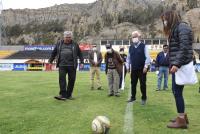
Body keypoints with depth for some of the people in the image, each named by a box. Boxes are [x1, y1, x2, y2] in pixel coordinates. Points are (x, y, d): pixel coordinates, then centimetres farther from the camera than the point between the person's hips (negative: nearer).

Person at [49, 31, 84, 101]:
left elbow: (80, 54, 14)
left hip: (72, 66, 0)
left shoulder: (74, 45, 10)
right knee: (62, 79, -11)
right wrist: (50, 61, 15)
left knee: (71, 80, 2)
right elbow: (54, 53, 20)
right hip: (62, 65, 0)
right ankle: (63, 95, -12)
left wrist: (81, 62, 5)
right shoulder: (59, 44, 13)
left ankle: (69, 94, 15)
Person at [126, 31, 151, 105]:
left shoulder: (143, 46, -6)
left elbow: (147, 57, -10)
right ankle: (133, 97, 25)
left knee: (142, 84, 3)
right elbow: (128, 58, 13)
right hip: (133, 69, 4)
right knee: (133, 83, 12)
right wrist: (127, 67, 9)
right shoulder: (131, 47, 8)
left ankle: (144, 98, 15)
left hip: (142, 69, -4)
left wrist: (146, 66, -16)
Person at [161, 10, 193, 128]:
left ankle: (181, 120, 1)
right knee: (177, 91, 12)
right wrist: (172, 64, 14)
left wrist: (177, 64, -23)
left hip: (181, 65, -9)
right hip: (176, 64, 9)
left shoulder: (182, 27, -9)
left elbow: (184, 48, -18)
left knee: (177, 92, -7)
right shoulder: (175, 29, 20)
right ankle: (183, 116, 23)